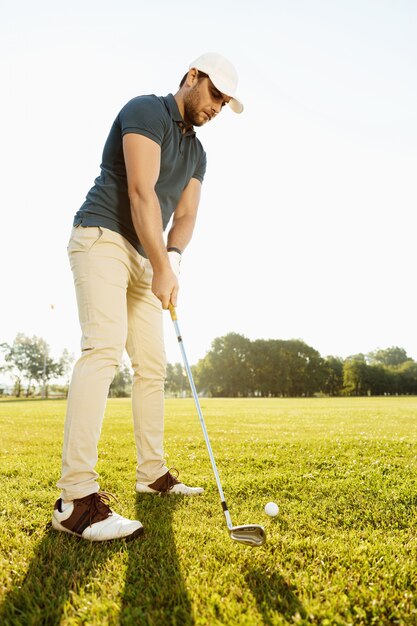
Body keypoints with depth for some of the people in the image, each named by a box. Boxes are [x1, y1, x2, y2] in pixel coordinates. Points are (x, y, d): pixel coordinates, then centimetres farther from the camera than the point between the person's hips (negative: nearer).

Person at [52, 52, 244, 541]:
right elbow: (141, 190, -18)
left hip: (143, 256, 9)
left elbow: (185, 216, 12)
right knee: (104, 348, -25)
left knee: (152, 364, 6)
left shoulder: (196, 152, 19)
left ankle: (152, 473, 17)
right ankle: (76, 498, -25)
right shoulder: (146, 111, -6)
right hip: (102, 238, -9)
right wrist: (162, 268, -20)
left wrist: (172, 257, -10)